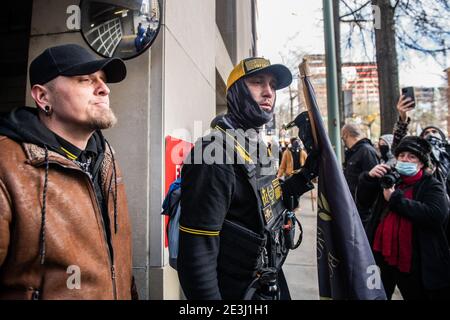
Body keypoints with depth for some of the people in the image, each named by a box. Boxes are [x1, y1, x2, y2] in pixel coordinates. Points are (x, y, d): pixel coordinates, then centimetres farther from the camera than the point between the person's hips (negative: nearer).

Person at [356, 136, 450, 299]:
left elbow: (436, 215, -22)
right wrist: (369, 177, -15)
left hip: (415, 263, -3)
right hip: (382, 257, 3)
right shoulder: (389, 179, 8)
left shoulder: (432, 186, -3)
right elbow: (363, 201, 2)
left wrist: (395, 198, -20)